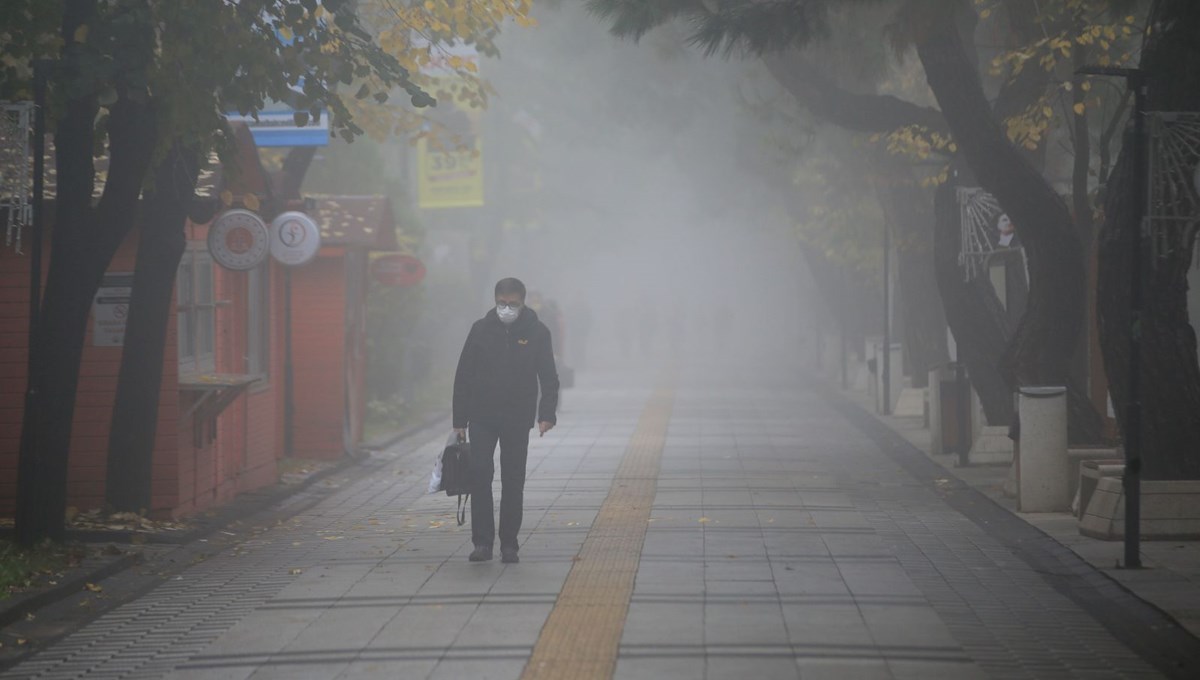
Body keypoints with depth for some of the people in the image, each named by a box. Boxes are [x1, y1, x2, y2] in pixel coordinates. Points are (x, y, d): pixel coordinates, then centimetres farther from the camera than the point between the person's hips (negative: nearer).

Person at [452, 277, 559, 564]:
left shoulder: (537, 333, -1)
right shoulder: (481, 330, 1)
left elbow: (549, 378, -1)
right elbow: (463, 377, 4)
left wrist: (546, 414, -15)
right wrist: (459, 420, 0)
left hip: (518, 420, 0)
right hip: (482, 417, 0)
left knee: (513, 482, 4)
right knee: (479, 475, -10)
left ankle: (509, 544, 12)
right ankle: (482, 541, -7)